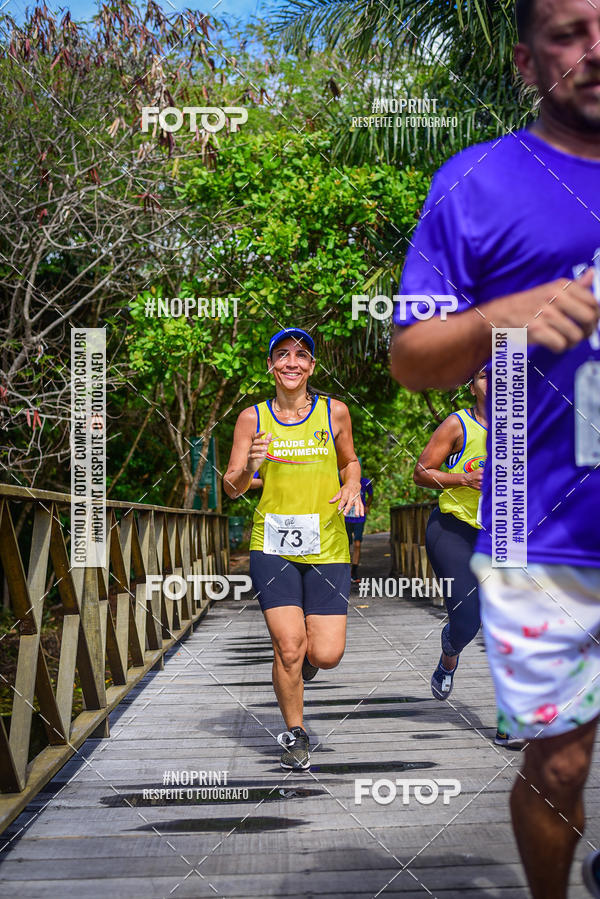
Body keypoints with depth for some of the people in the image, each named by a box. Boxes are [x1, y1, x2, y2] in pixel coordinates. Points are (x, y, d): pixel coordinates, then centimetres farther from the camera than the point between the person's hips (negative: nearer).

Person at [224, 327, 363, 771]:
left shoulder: (335, 412, 3)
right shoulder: (252, 418, 2)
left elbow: (350, 461, 20)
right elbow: (231, 488, 5)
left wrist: (352, 485, -3)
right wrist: (248, 468, -17)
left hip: (327, 547, 1)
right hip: (272, 546, -1)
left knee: (326, 655, -6)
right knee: (288, 645, -9)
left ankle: (305, 657, 33)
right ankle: (295, 734, 15)